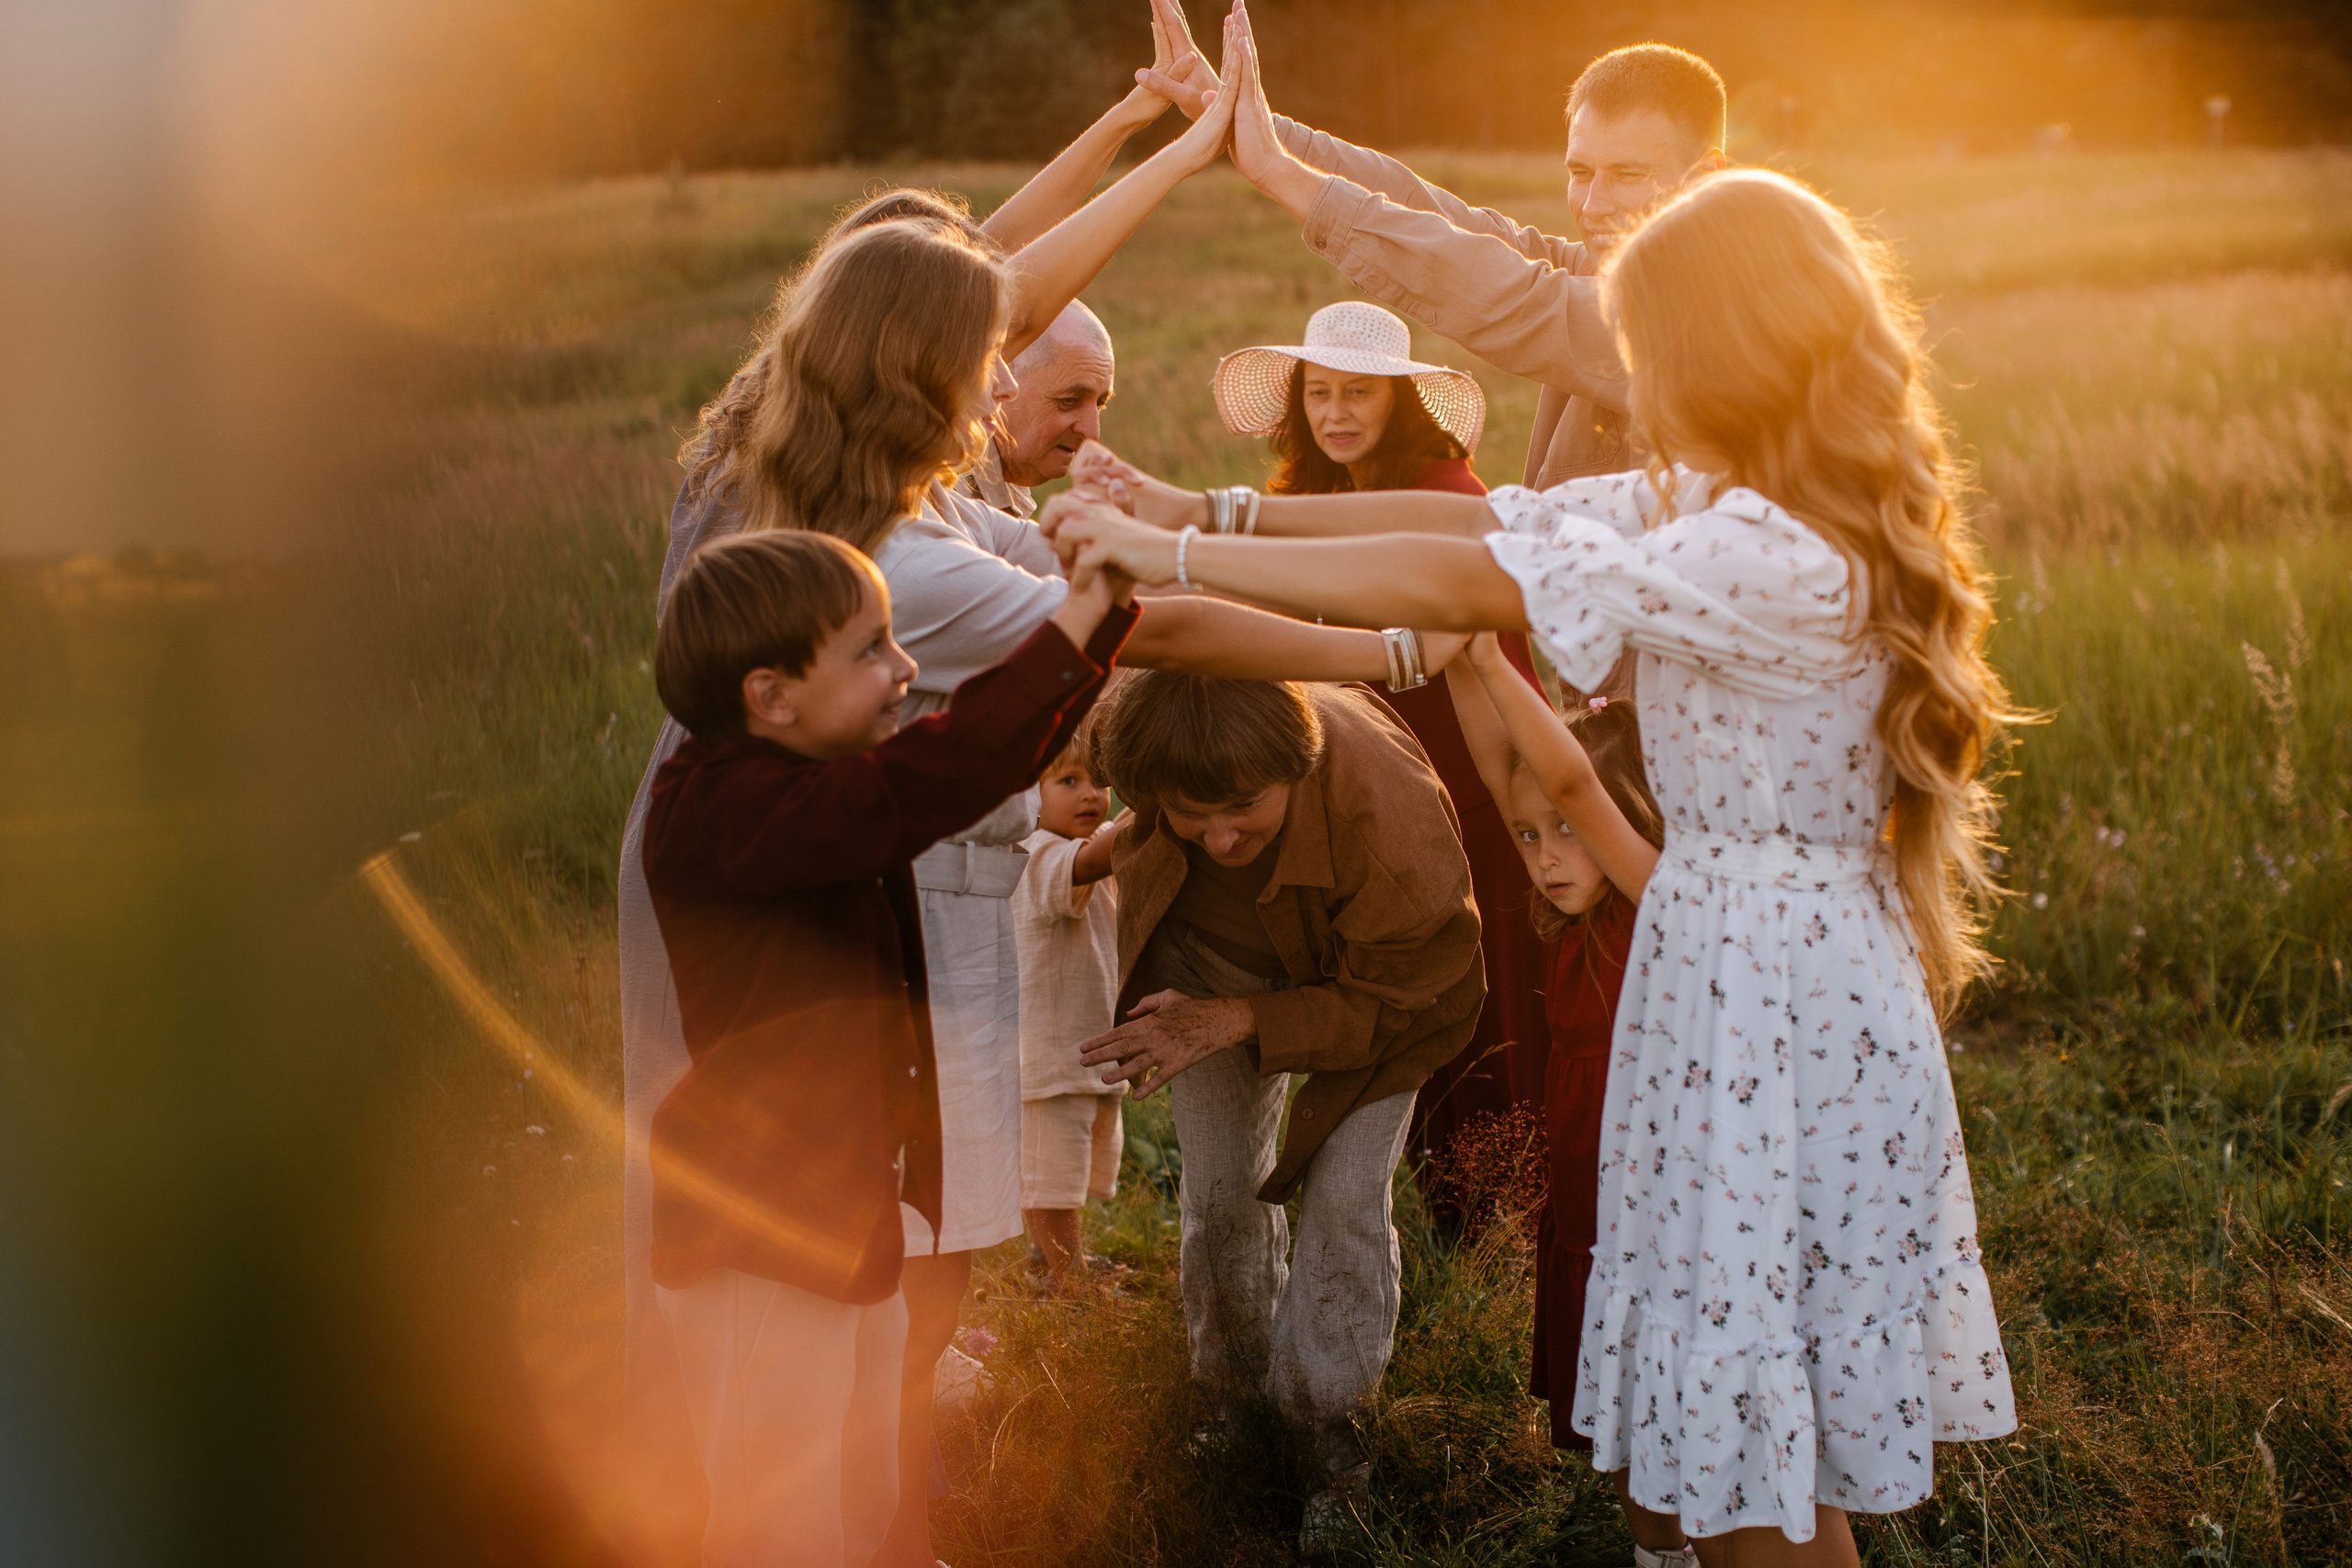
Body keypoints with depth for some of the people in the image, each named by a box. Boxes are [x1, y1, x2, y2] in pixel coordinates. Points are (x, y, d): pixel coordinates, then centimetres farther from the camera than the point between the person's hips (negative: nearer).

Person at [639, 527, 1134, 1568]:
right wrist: (1088, 605, -35)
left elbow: (998, 745, 14)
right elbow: (932, 784, -38)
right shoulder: (719, 809, -26)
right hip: (759, 1247, -10)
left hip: (846, 1224, 10)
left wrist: (1112, 593, 3)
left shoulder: (816, 790, 7)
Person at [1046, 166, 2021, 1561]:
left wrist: (1176, 556, -18)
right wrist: (1215, 511, 1)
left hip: (1777, 997, -9)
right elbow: (1486, 519, 5)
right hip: (1723, 939, 9)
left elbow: (1459, 585, -25)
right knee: (1724, 1425, 19)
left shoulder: (1779, 558, -25)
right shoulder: (1699, 503, 6)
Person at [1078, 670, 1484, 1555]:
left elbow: (1393, 1000, -29)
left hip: (1368, 988, -3)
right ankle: (1238, 1394, 31)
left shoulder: (1391, 821, -46)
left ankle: (1323, 1430, 10)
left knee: (1343, 1198, -10)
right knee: (1219, 1190, 7)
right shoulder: (1157, 731, -37)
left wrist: (1237, 1023, -34)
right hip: (1213, 956, 3)